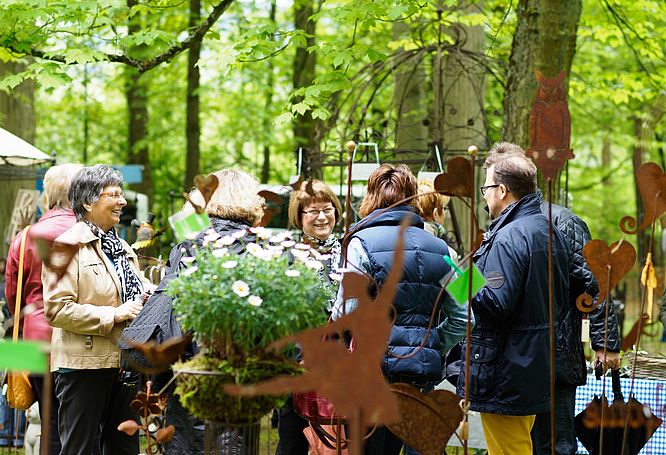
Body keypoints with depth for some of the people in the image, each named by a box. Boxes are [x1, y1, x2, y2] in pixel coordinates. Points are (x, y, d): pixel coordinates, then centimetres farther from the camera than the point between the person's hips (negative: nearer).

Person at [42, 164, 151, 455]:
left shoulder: (122, 248, 17)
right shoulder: (69, 246, -8)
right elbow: (56, 309, -17)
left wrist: (146, 297, 5)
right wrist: (114, 315, -18)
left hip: (124, 363, 8)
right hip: (84, 363, -8)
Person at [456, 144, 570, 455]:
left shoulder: (508, 238, -19)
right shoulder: (549, 231, 11)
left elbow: (495, 304, -25)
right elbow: (562, 296, 20)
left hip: (506, 378, -10)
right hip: (540, 369, 10)